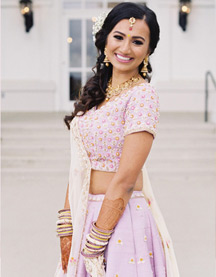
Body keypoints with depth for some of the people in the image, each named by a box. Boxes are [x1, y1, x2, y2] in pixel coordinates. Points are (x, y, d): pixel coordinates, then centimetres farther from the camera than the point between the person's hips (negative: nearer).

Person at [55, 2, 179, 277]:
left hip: (121, 220, -7)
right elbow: (79, 165, 5)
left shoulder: (143, 96, -15)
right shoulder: (96, 91, 7)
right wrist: (66, 227, 0)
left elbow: (124, 181, -19)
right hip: (84, 217, 7)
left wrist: (95, 243, -16)